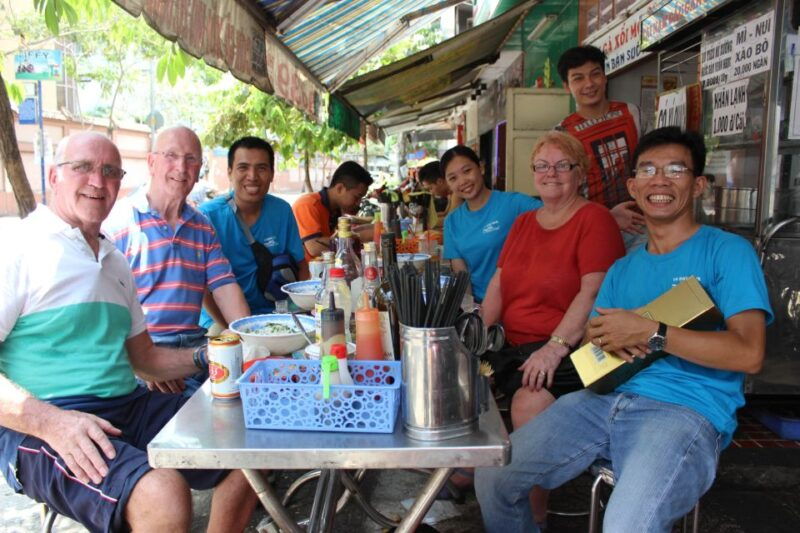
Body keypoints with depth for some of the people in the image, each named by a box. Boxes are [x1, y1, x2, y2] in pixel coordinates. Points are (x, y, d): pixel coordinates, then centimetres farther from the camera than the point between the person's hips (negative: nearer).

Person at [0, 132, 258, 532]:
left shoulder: (115, 262, 19)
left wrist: (205, 357, 6)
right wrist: (52, 422, -27)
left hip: (131, 407, 8)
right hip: (40, 430, -7)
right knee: (163, 494, -33)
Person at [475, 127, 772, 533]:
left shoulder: (726, 251, 2)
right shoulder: (622, 269, 22)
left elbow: (749, 353, -10)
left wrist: (648, 333, -15)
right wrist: (608, 339, -6)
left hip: (686, 410, -5)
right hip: (605, 398, 6)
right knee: (492, 476, -6)